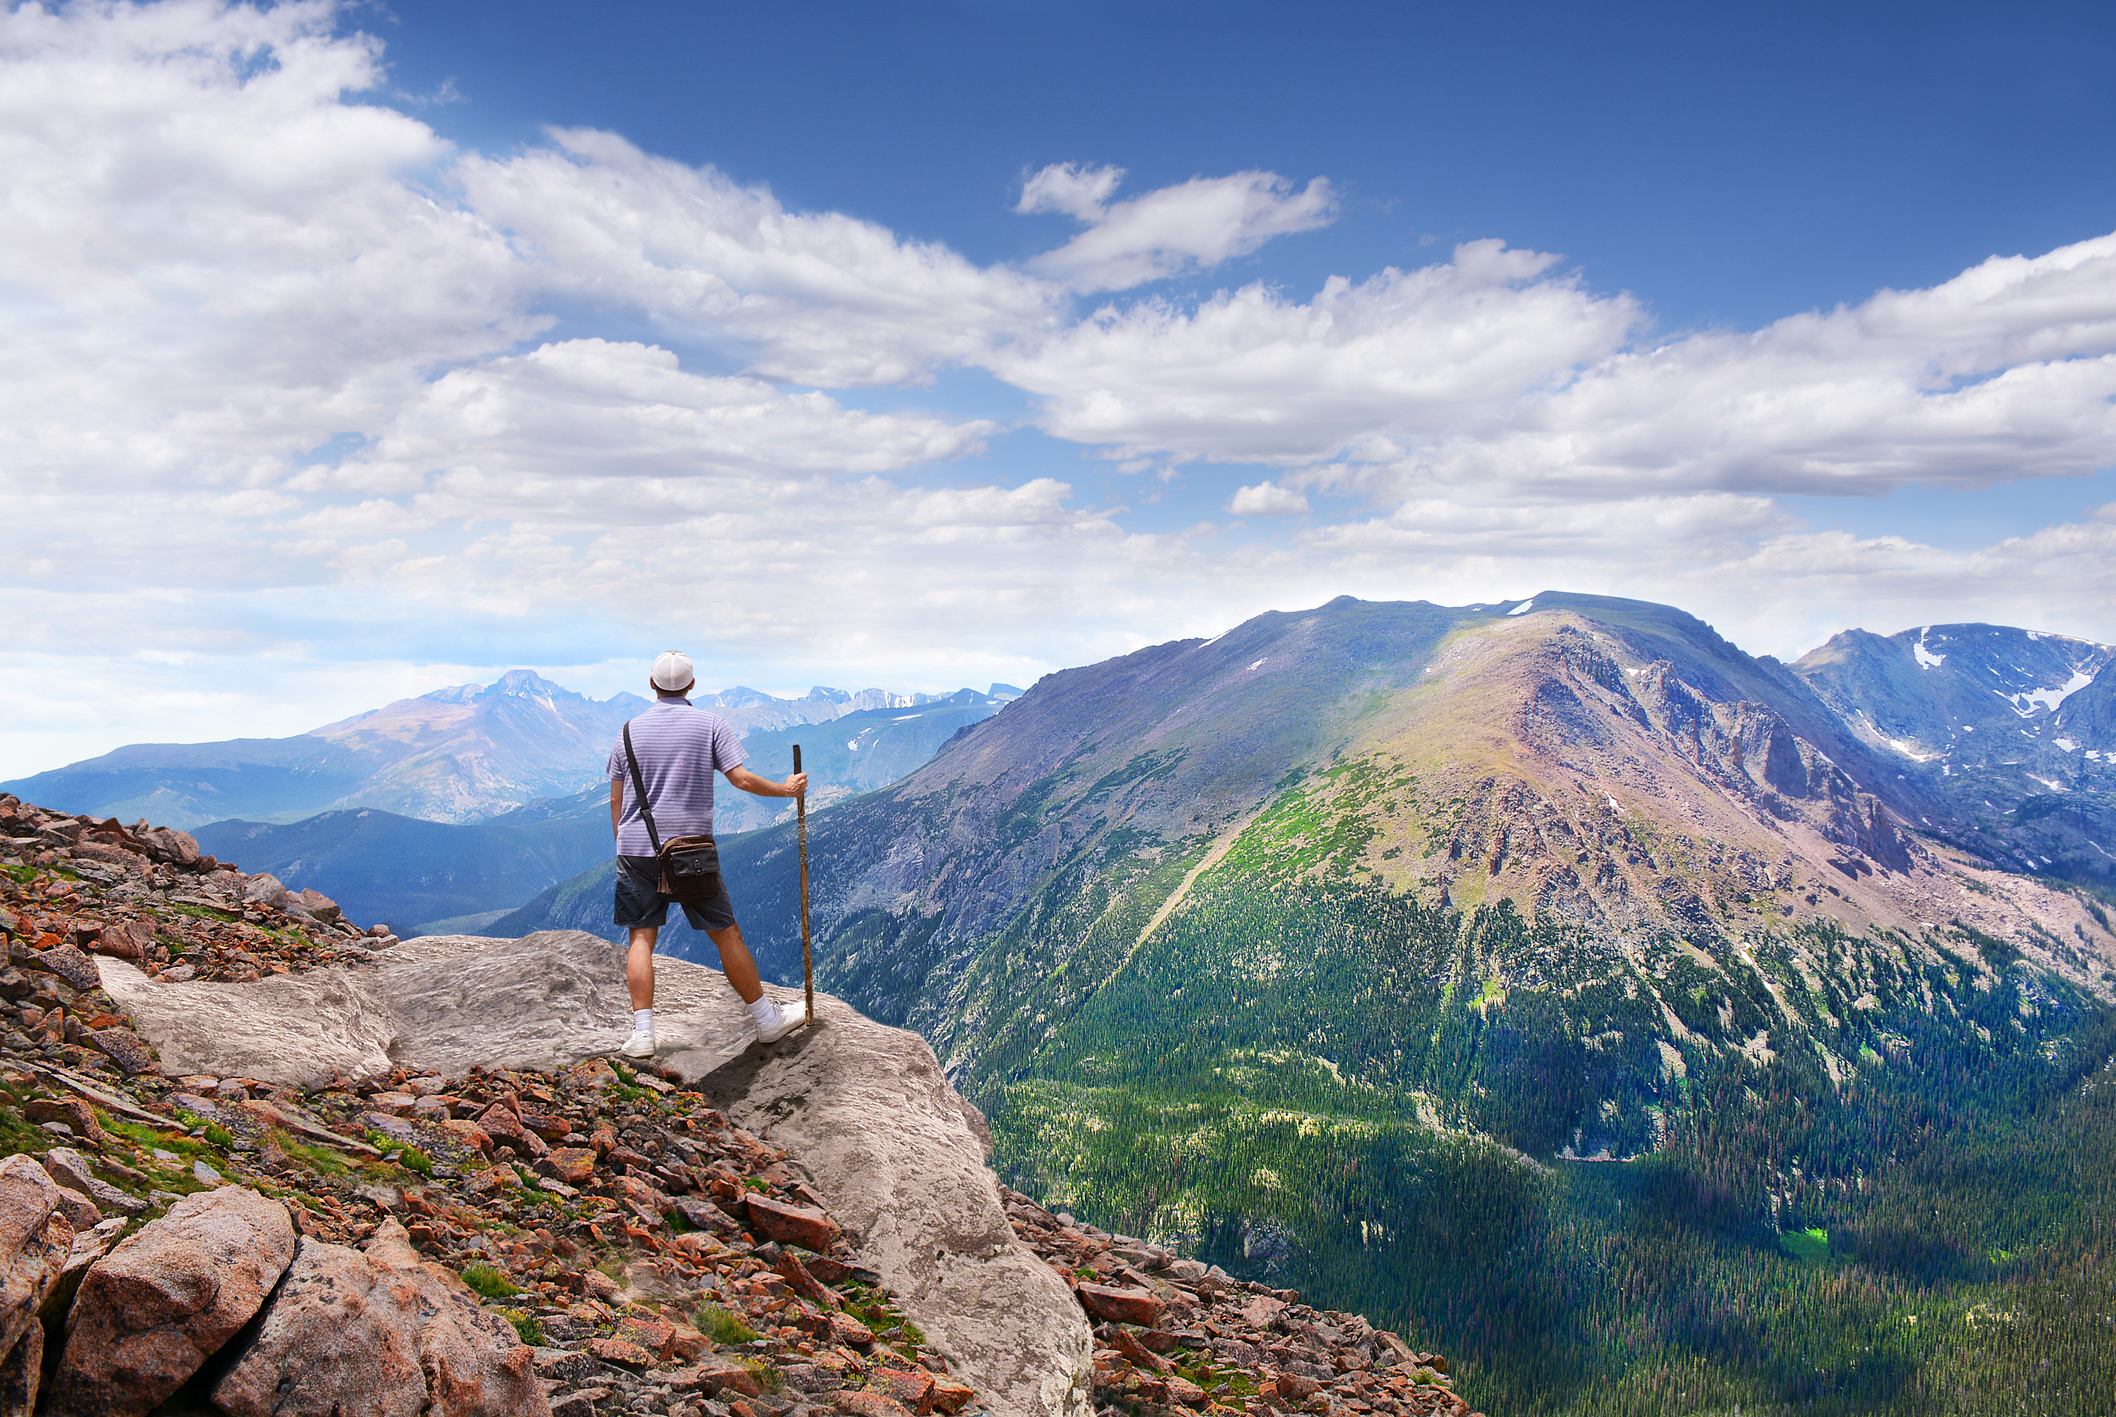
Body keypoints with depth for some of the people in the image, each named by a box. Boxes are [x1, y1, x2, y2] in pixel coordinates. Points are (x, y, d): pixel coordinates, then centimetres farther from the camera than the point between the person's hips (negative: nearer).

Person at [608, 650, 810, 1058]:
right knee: (727, 934, 7)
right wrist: (785, 789, 7)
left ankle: (642, 1034, -3)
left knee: (641, 937, 6)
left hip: (637, 848, 2)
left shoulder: (630, 730, 6)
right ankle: (767, 1020, 17)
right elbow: (742, 779, -8)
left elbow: (616, 799, 9)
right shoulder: (711, 725, -1)